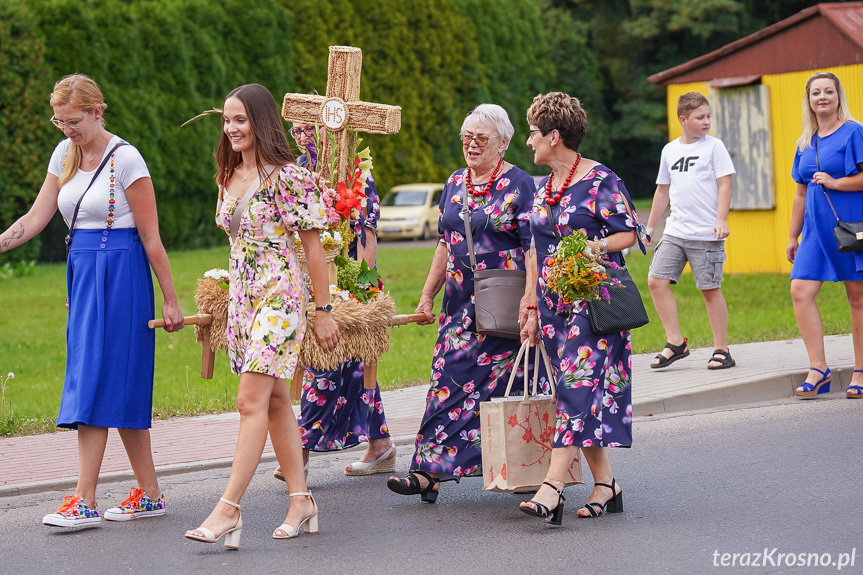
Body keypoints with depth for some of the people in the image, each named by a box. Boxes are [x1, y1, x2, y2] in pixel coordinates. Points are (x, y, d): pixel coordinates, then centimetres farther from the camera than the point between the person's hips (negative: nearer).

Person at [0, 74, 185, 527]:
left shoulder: (124, 158, -11)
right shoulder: (65, 154, 9)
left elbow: (151, 236, -9)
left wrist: (170, 300, -8)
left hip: (120, 274, -7)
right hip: (82, 270, 7)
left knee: (96, 382, -10)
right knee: (118, 388, 7)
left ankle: (85, 503, -9)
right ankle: (150, 494, 14)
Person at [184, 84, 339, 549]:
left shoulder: (287, 177, -11)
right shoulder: (228, 177, 12)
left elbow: (312, 246, -10)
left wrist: (323, 311, -10)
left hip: (280, 297, -8)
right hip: (242, 298, 8)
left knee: (252, 400, -13)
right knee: (275, 401, 10)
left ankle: (229, 509, -14)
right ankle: (301, 501, 17)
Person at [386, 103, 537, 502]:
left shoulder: (518, 185, -5)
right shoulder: (455, 183, 14)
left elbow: (533, 248, -9)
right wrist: (428, 294, 18)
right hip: (460, 300, 6)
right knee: (446, 377, -2)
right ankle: (430, 471, -3)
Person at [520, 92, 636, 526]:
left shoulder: (601, 181, -7)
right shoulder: (543, 188, 15)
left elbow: (628, 234, -6)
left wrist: (593, 248, -23)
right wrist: (531, 306, 15)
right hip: (554, 302, 8)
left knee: (579, 387, -14)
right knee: (573, 391, 5)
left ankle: (552, 488, -23)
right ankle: (605, 484, 11)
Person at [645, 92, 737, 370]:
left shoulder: (713, 146, 0)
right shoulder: (670, 150, 13)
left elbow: (725, 185, -4)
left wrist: (721, 220, -15)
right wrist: (650, 226, 20)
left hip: (706, 233, -4)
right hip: (674, 232, 5)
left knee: (710, 289, -1)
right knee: (656, 280, -6)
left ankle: (721, 349, 9)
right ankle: (675, 342, 4)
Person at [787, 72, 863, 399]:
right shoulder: (805, 143, 14)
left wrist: (835, 182, -18)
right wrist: (792, 237, 19)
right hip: (816, 229, 6)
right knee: (801, 291, -9)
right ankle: (818, 369, -5)